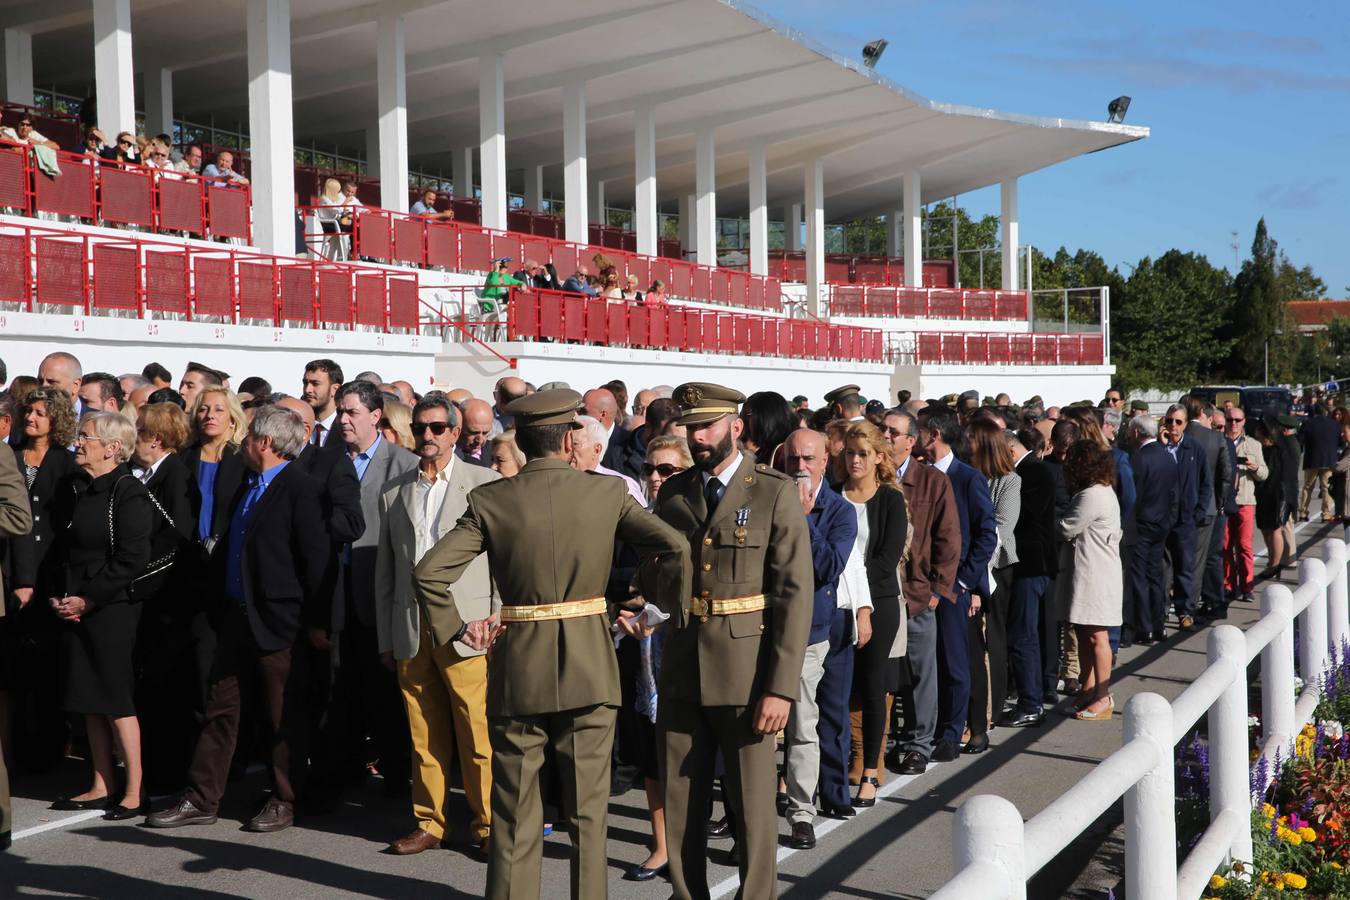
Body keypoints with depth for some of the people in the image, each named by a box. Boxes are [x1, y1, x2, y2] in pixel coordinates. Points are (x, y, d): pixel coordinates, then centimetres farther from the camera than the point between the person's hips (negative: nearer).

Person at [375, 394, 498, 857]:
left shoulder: (485, 483, 3)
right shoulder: (393, 491, 15)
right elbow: (385, 570, 15)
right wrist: (385, 639, 11)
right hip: (410, 631, 3)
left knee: (479, 735, -4)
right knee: (424, 736, 6)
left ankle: (487, 825, 7)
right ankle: (429, 823, 17)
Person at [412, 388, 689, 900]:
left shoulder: (490, 501, -5)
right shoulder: (609, 493, -4)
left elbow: (428, 572, -11)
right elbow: (676, 548, -11)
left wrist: (457, 629, 0)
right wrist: (656, 611, 2)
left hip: (518, 666, 0)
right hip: (590, 668, 0)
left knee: (514, 815, 10)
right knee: (588, 810, 11)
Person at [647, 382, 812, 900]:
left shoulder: (775, 494, -5)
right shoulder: (673, 493, 10)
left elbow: (795, 594, -9)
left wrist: (781, 687, -14)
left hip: (747, 674, -4)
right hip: (682, 670, 4)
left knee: (753, 806, 3)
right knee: (681, 806, 11)